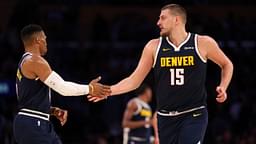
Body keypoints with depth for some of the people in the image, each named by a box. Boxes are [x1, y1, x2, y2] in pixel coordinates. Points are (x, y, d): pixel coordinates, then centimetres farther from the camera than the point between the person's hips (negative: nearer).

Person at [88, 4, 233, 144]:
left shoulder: (202, 43, -4)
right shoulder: (154, 47, 3)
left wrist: (223, 87, -3)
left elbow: (227, 64, 13)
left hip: (194, 115, -4)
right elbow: (134, 81, 5)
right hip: (166, 117, 4)